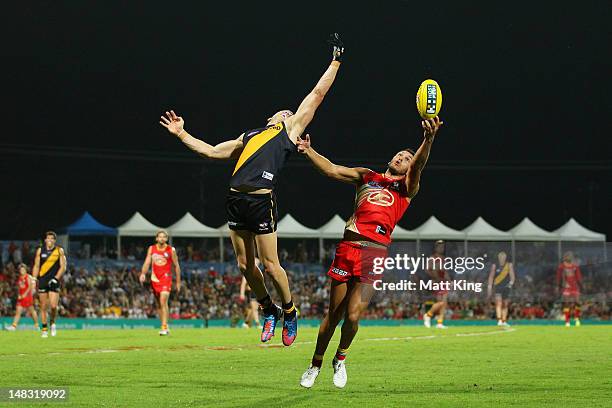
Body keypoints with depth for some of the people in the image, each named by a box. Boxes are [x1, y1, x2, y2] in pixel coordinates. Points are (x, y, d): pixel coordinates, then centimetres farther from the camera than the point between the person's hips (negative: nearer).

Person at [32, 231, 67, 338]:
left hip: (54, 281, -2)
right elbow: (36, 266, 9)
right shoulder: (40, 250, 7)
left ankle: (53, 322, 16)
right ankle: (44, 329, 9)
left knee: (53, 306, -12)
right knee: (43, 307, 1)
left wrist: (56, 278, -11)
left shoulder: (59, 251, 2)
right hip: (42, 281, 2)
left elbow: (63, 267, 0)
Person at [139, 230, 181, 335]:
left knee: (163, 302, -19)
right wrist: (143, 274, -19)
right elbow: (147, 263, 0)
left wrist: (178, 282, 5)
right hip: (154, 279, 4)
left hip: (166, 279, -4)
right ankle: (164, 326, 21)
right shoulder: (151, 249, 7)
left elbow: (176, 266, 5)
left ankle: (164, 328, -23)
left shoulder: (171, 250, -1)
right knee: (158, 304, 9)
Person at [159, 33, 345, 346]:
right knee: (245, 265, 7)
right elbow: (210, 151, 30)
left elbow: (317, 94, 15)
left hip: (262, 200, -5)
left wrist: (335, 61, 16)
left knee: (270, 265, -3)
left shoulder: (291, 129, 14)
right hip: (236, 200, 5)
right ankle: (270, 311, 24)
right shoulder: (248, 138, 26)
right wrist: (181, 134, 26)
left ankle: (289, 312, 16)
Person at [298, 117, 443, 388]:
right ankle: (315, 365, 22)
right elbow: (332, 170, 14)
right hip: (348, 246, 1)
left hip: (374, 252, -1)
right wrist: (308, 151, -2)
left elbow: (419, 164, -5)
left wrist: (429, 138, -25)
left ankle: (341, 358, 17)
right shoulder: (366, 177, 21)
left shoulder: (407, 186, 14)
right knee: (334, 313, 6)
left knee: (353, 315, -10)